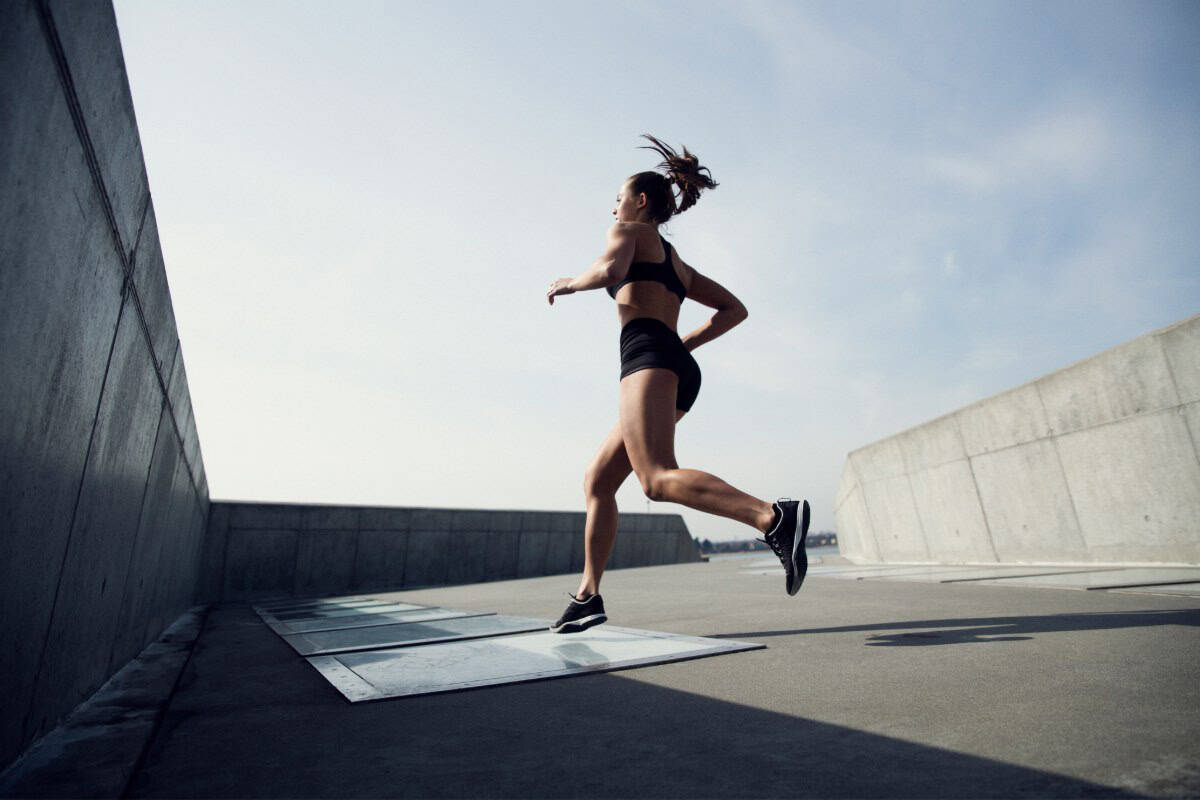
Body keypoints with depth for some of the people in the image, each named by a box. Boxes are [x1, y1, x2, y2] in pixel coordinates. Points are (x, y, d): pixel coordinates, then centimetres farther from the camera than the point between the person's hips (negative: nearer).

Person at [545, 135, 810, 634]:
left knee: (658, 478, -25)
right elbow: (734, 309, 25)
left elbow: (609, 271, -13)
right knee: (597, 482, 9)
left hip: (649, 354, -9)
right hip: (681, 368, 9)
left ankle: (775, 518, -37)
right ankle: (588, 595, 8)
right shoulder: (676, 261, 32)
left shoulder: (629, 230, 12)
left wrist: (570, 283, 6)